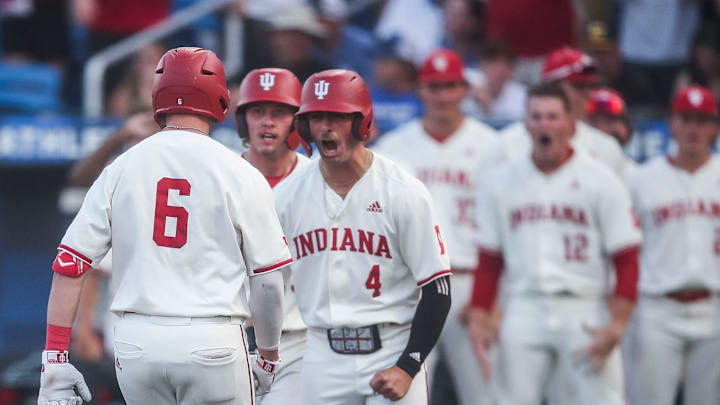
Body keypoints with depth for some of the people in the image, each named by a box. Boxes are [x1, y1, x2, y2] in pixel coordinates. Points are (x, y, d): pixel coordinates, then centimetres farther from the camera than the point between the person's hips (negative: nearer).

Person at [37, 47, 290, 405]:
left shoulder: (119, 170, 6)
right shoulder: (240, 175, -2)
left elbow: (68, 266, 1)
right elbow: (268, 281, -1)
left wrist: (55, 358, 3)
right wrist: (269, 356, 14)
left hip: (136, 344, 3)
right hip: (211, 344, -3)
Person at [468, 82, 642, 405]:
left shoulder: (601, 181, 1)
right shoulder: (499, 183, 11)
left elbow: (626, 262, -2)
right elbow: (488, 262, 14)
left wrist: (617, 325, -12)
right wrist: (478, 318, 3)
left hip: (585, 313, -2)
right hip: (523, 312, 2)